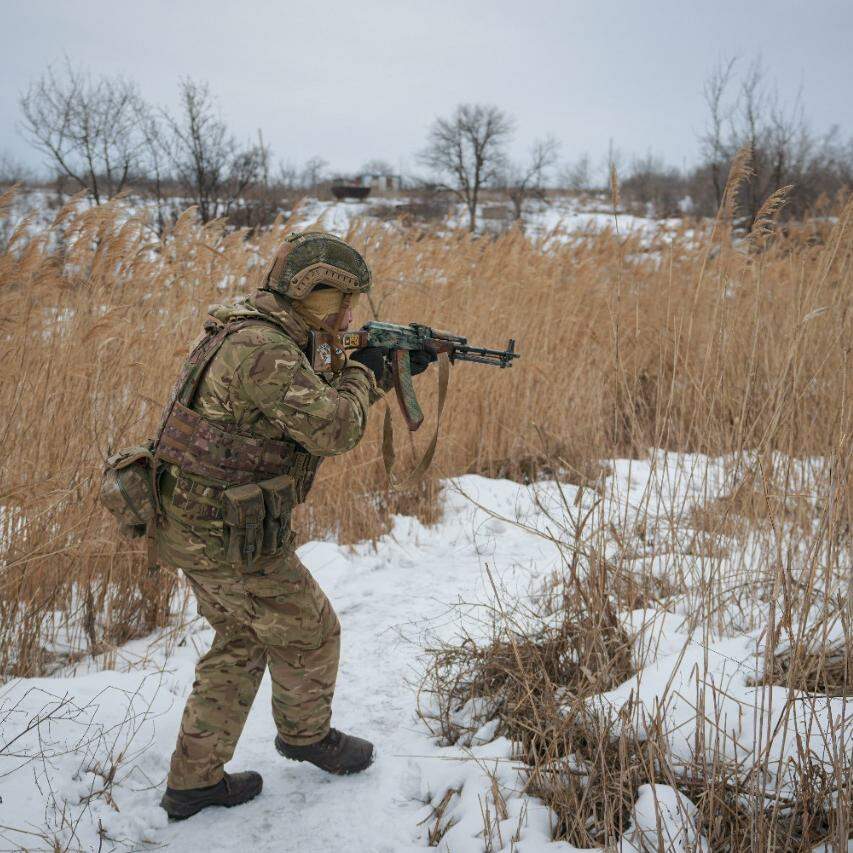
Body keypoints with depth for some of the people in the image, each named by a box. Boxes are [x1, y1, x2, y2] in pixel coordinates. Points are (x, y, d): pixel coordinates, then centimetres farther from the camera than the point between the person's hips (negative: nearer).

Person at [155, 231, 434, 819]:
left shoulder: (259, 334, 9)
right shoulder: (261, 347, -24)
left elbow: (319, 404, 19)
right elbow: (335, 430, -25)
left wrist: (392, 371, 12)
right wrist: (363, 372, -7)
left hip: (192, 524, 10)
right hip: (235, 540, -10)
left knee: (241, 642, 22)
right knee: (309, 636, 12)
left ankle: (194, 781, 30)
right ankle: (306, 734, 39)